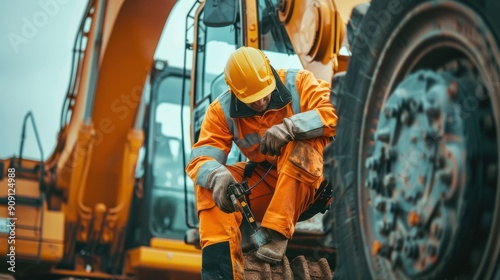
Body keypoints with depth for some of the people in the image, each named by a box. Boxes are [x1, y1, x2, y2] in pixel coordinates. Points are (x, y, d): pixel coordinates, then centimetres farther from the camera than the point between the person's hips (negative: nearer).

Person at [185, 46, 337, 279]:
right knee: (210, 186, -18)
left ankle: (278, 233, -33)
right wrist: (216, 176, -39)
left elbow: (334, 113, -26)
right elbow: (201, 158, -15)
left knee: (301, 143, -33)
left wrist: (290, 127, -40)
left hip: (309, 179, -3)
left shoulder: (298, 83, -13)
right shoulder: (222, 111, -7)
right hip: (264, 182, 3)